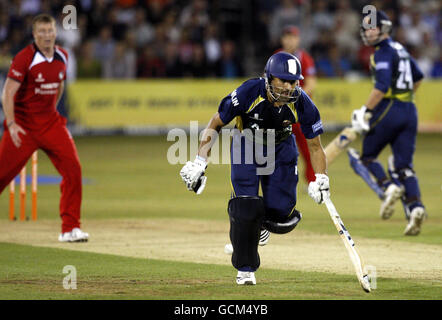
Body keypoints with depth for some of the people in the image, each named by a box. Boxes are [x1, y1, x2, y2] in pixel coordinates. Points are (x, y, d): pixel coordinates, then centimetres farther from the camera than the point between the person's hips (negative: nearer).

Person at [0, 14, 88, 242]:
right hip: (22, 124, -5)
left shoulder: (62, 56, 4)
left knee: (72, 169, -9)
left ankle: (70, 228, -3)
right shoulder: (24, 58, -14)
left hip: (50, 121, 5)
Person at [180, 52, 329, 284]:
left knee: (281, 211, -8)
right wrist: (200, 162, -20)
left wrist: (321, 179, -24)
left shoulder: (301, 104, -25)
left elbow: (315, 146, -11)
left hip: (281, 149, 2)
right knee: (245, 208, -16)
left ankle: (262, 220, 33)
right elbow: (215, 125, -17)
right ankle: (245, 269, 3)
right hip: (246, 145, -2)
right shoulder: (249, 93, -31)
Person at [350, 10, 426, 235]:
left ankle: (389, 187, -16)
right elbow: (418, 77, 33)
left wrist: (366, 112, -19)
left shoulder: (383, 52, -8)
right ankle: (415, 206, -16)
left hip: (389, 108, -8)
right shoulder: (400, 49, 19)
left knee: (367, 155, 6)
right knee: (404, 166, 3)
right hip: (409, 111, 8)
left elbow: (382, 86, -20)